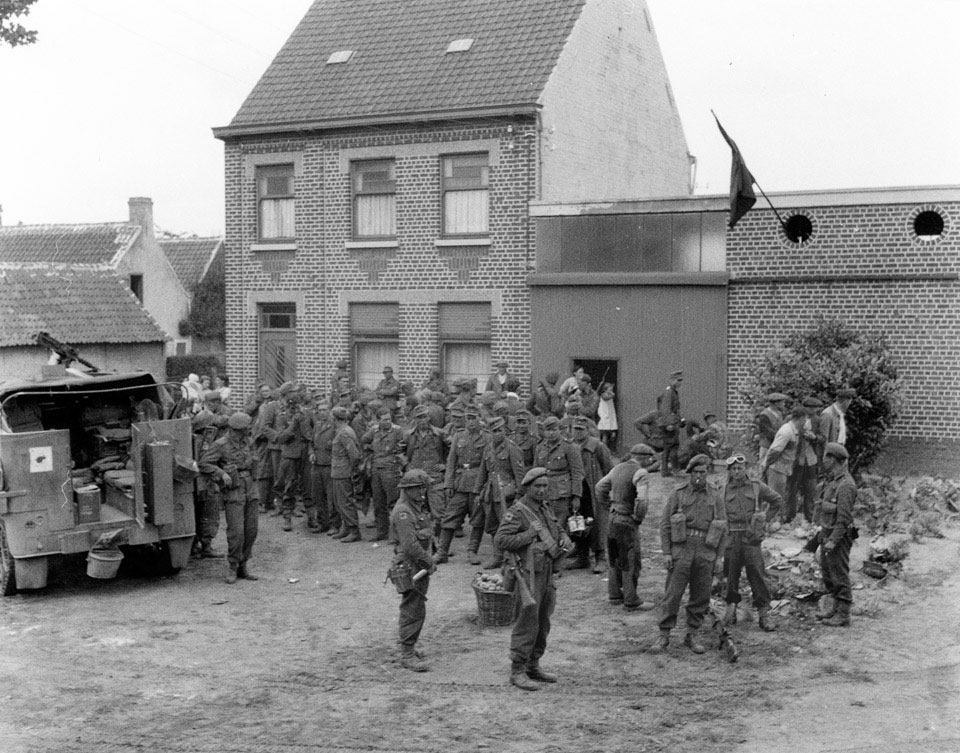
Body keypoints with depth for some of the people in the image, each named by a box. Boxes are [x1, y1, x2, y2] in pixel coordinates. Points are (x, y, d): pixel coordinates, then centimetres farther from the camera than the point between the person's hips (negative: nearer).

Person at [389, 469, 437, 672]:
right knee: (414, 610, -8)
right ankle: (407, 655, -4)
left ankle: (407, 647, 30)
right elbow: (410, 545, -25)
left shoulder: (419, 507, 13)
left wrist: (430, 560, 12)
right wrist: (429, 562, -15)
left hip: (421, 566, 10)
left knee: (413, 609, 18)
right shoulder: (403, 512, -19)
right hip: (410, 567, -10)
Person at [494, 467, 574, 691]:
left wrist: (564, 540, 1)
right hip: (528, 575, -8)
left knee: (542, 624, 14)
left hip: (546, 574, 8)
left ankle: (533, 667, 26)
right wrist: (529, 534, -23)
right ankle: (517, 672, 1)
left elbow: (558, 529, 24)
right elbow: (500, 540, -21)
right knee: (527, 624, -7)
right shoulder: (517, 512, -14)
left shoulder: (545, 508, 10)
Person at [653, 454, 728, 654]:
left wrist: (719, 557, 1)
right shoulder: (678, 493, 0)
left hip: (706, 553, 2)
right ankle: (664, 636, 5)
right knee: (673, 594, -3)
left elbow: (722, 528, 7)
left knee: (701, 596, 5)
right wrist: (666, 553, -7)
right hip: (681, 550, -2)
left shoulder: (715, 496, 5)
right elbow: (665, 523, 0)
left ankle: (691, 636, 17)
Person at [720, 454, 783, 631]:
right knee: (731, 574, 6)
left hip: (751, 537, -2)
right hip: (732, 537, 2)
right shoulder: (725, 490, 7)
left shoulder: (757, 487, 4)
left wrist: (766, 518, 10)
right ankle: (731, 606, 22)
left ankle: (764, 614, -2)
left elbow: (778, 500, 16)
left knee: (756, 575, -5)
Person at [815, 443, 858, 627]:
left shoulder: (845, 485, -21)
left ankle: (843, 615, 7)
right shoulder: (830, 480, 10)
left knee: (839, 575, -2)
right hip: (827, 532, 10)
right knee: (827, 571, 18)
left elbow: (844, 517, -24)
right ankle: (835, 608, 30)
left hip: (838, 535, -10)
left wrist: (833, 540, -24)